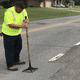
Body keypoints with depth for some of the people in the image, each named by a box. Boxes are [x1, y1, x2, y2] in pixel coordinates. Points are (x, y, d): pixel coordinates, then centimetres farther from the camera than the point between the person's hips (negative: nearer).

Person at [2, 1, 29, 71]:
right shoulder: (9, 12, -28)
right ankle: (10, 65, 8)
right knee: (9, 50, -1)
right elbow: (11, 25, -35)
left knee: (18, 47, 20)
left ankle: (16, 61, 39)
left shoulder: (23, 11, -5)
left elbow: (26, 19, -2)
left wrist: (26, 21, -27)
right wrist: (22, 26, -41)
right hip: (8, 34, -8)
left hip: (17, 33, 8)